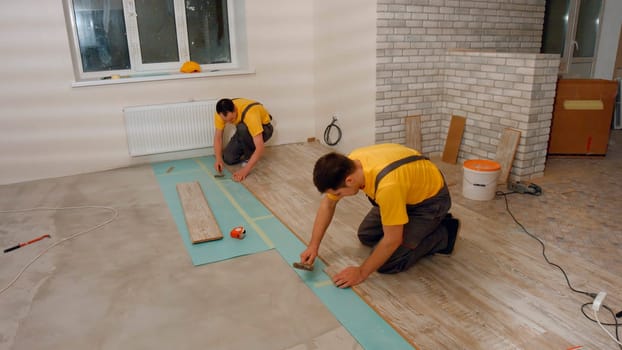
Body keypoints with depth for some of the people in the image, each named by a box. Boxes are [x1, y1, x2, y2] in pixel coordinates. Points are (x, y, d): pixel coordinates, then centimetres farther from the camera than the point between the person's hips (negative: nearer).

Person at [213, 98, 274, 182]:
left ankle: (250, 156, -13)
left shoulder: (250, 115, -41)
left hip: (264, 128, -5)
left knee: (242, 128, -38)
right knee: (228, 159, -13)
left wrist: (245, 169, -48)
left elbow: (260, 147, -44)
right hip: (243, 131, 5)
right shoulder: (222, 113, -26)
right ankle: (248, 148, 15)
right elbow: (218, 136, -13)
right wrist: (218, 159, -26)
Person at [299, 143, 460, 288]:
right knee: (366, 236, 9)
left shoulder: (387, 184, -42)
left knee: (388, 263, -11)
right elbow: (328, 204, -3)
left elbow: (392, 240, -31)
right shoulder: (348, 164, -19)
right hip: (407, 191, 7)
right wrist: (313, 246, -7)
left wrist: (361, 272, -20)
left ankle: (444, 234, 4)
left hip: (431, 198, -7)